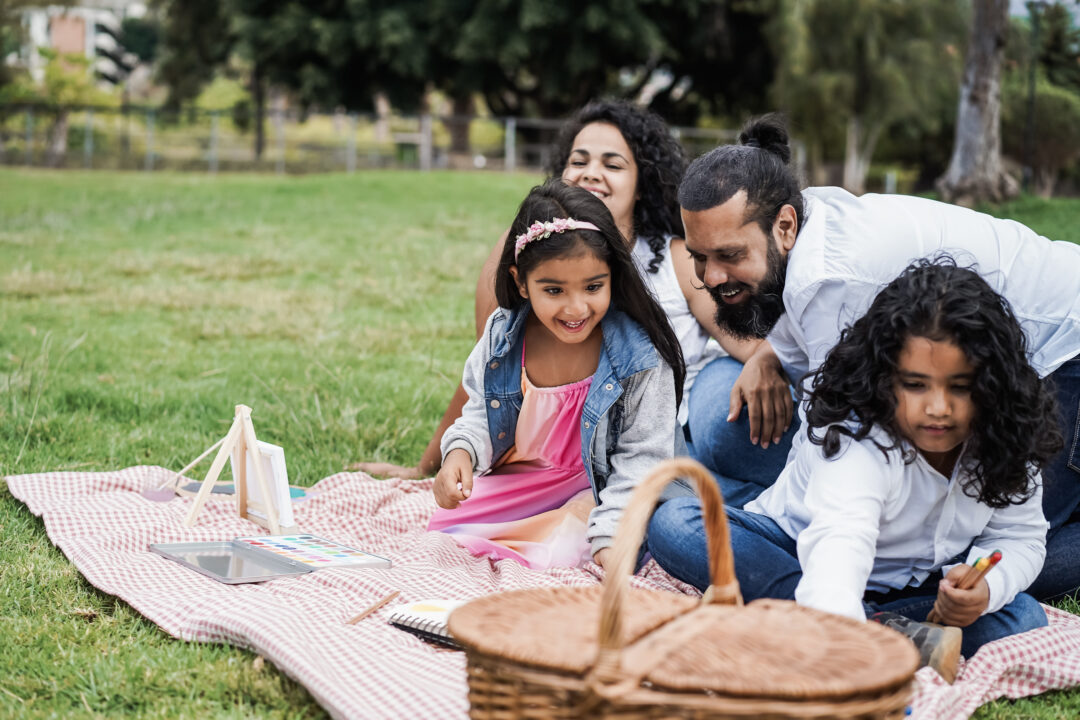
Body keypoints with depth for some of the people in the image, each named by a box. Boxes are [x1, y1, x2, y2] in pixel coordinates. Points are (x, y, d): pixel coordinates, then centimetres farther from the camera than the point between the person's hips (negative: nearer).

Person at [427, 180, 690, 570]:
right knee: (443, 523, -6)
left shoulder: (639, 356, -21)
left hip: (601, 490, -4)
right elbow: (481, 414, 1)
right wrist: (461, 452, -23)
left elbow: (641, 461, -19)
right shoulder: (502, 334, -10)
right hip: (519, 479, 4)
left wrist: (611, 538, -30)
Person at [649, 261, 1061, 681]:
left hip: (911, 586, 4)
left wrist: (986, 587, -29)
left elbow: (1020, 536, -5)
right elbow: (840, 540, -49)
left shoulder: (1004, 442, -13)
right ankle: (887, 632, -35)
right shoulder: (858, 443, -31)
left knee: (1024, 616, -25)